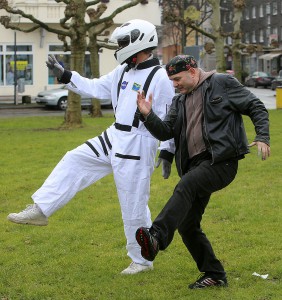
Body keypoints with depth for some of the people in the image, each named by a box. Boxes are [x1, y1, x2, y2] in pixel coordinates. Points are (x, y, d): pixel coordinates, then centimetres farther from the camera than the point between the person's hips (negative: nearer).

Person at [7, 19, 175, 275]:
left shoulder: (160, 77, -15)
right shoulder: (124, 71, 9)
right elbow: (97, 88, 19)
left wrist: (167, 153, -14)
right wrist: (64, 75, 15)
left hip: (138, 145, -8)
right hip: (114, 138, 8)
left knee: (134, 205, -2)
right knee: (74, 161, 5)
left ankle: (142, 260, 14)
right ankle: (40, 210, 9)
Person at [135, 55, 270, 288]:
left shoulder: (222, 84, 2)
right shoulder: (180, 102, 20)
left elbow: (256, 108, 2)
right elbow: (166, 132, 12)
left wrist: (262, 137, -13)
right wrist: (148, 115, -6)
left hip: (221, 161, -8)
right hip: (195, 165, 8)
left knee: (186, 186, -34)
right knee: (187, 224, 4)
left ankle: (157, 238, -47)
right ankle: (214, 275, 16)